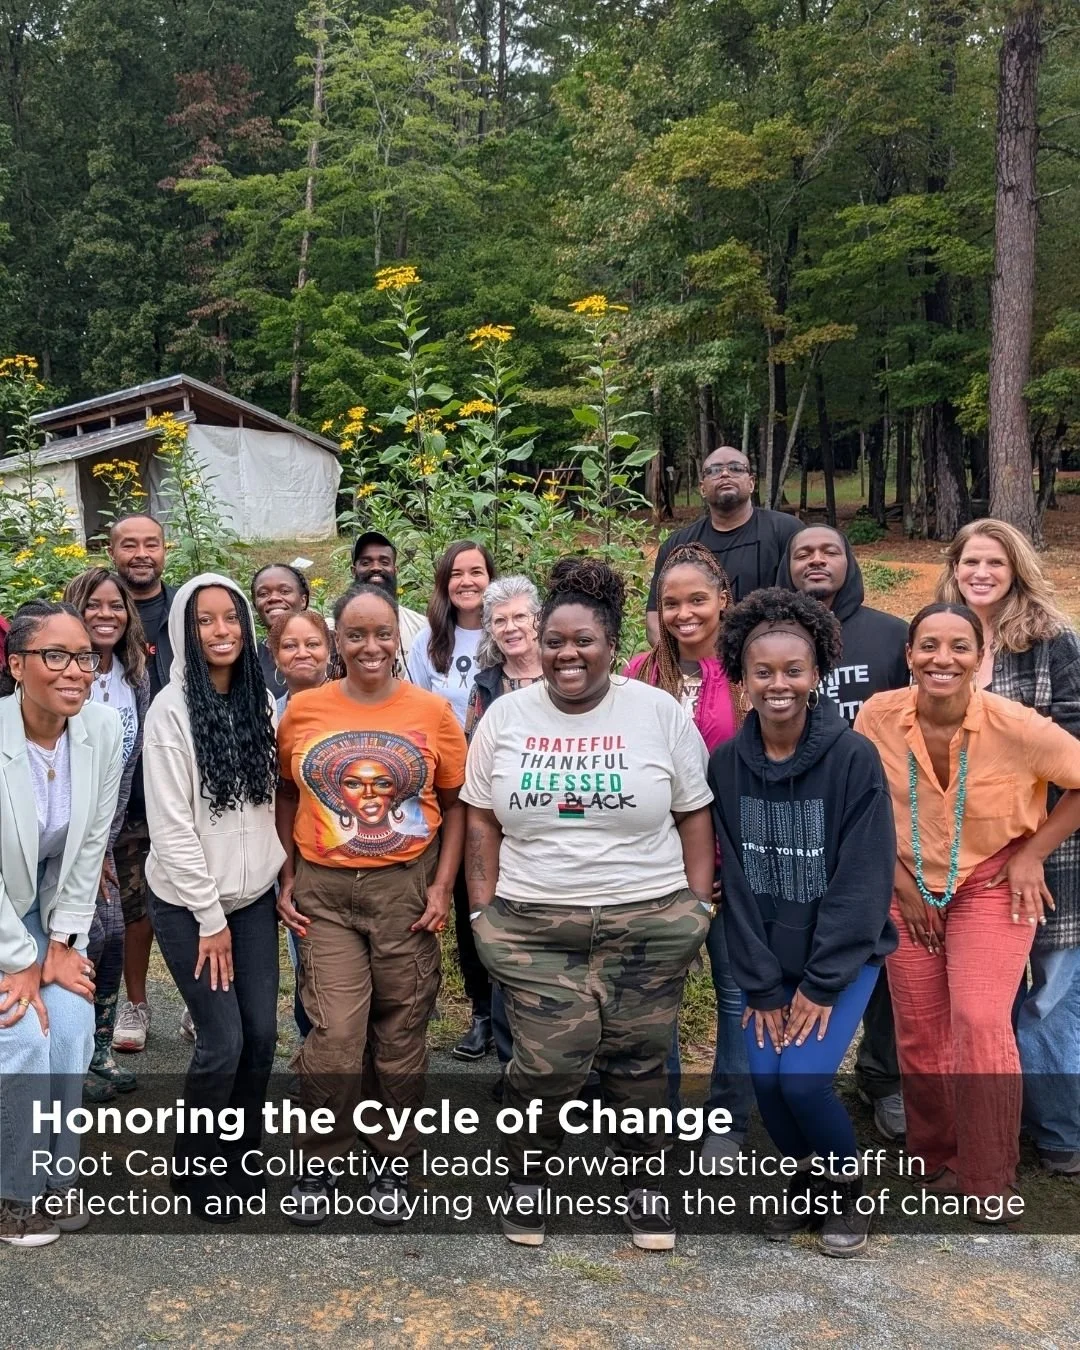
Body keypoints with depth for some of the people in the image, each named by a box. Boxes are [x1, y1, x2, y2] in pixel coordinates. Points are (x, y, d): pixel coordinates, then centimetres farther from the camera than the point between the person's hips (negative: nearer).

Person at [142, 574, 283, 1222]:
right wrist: (209, 916, -13)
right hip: (189, 902, -5)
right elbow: (171, 826, -15)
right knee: (223, 1041, -3)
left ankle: (241, 1153, 30)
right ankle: (196, 1167, 22)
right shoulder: (172, 710, -14)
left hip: (254, 895, 5)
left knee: (263, 1033, 7)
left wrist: (280, 877, 4)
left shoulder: (261, 700, 3)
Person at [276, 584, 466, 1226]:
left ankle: (395, 1164, 30)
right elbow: (287, 796, 11)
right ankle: (318, 1162, 19)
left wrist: (443, 886, -3)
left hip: (406, 887, 0)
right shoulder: (303, 709, 1)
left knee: (402, 1035, 9)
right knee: (334, 1038, -6)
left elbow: (455, 803, 4)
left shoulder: (433, 711, -1)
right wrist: (288, 879, 4)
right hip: (324, 890, 0)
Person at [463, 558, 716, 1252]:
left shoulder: (660, 713, 0)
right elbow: (482, 819, 9)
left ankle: (640, 1181, 31)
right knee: (550, 1061, -4)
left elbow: (694, 815, 5)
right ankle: (524, 1175, 23)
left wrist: (698, 906, 0)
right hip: (534, 926, 1)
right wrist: (484, 912, 4)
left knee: (639, 1060, 7)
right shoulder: (505, 716, 4)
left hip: (649, 922, 0)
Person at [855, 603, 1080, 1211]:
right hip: (909, 887, 3)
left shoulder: (1015, 726, -23)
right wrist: (898, 877, -2)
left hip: (993, 883, -2)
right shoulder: (879, 716, -16)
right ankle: (937, 1159, 32)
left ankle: (990, 1182, 7)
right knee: (919, 1034, 9)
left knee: (980, 1021, -13)